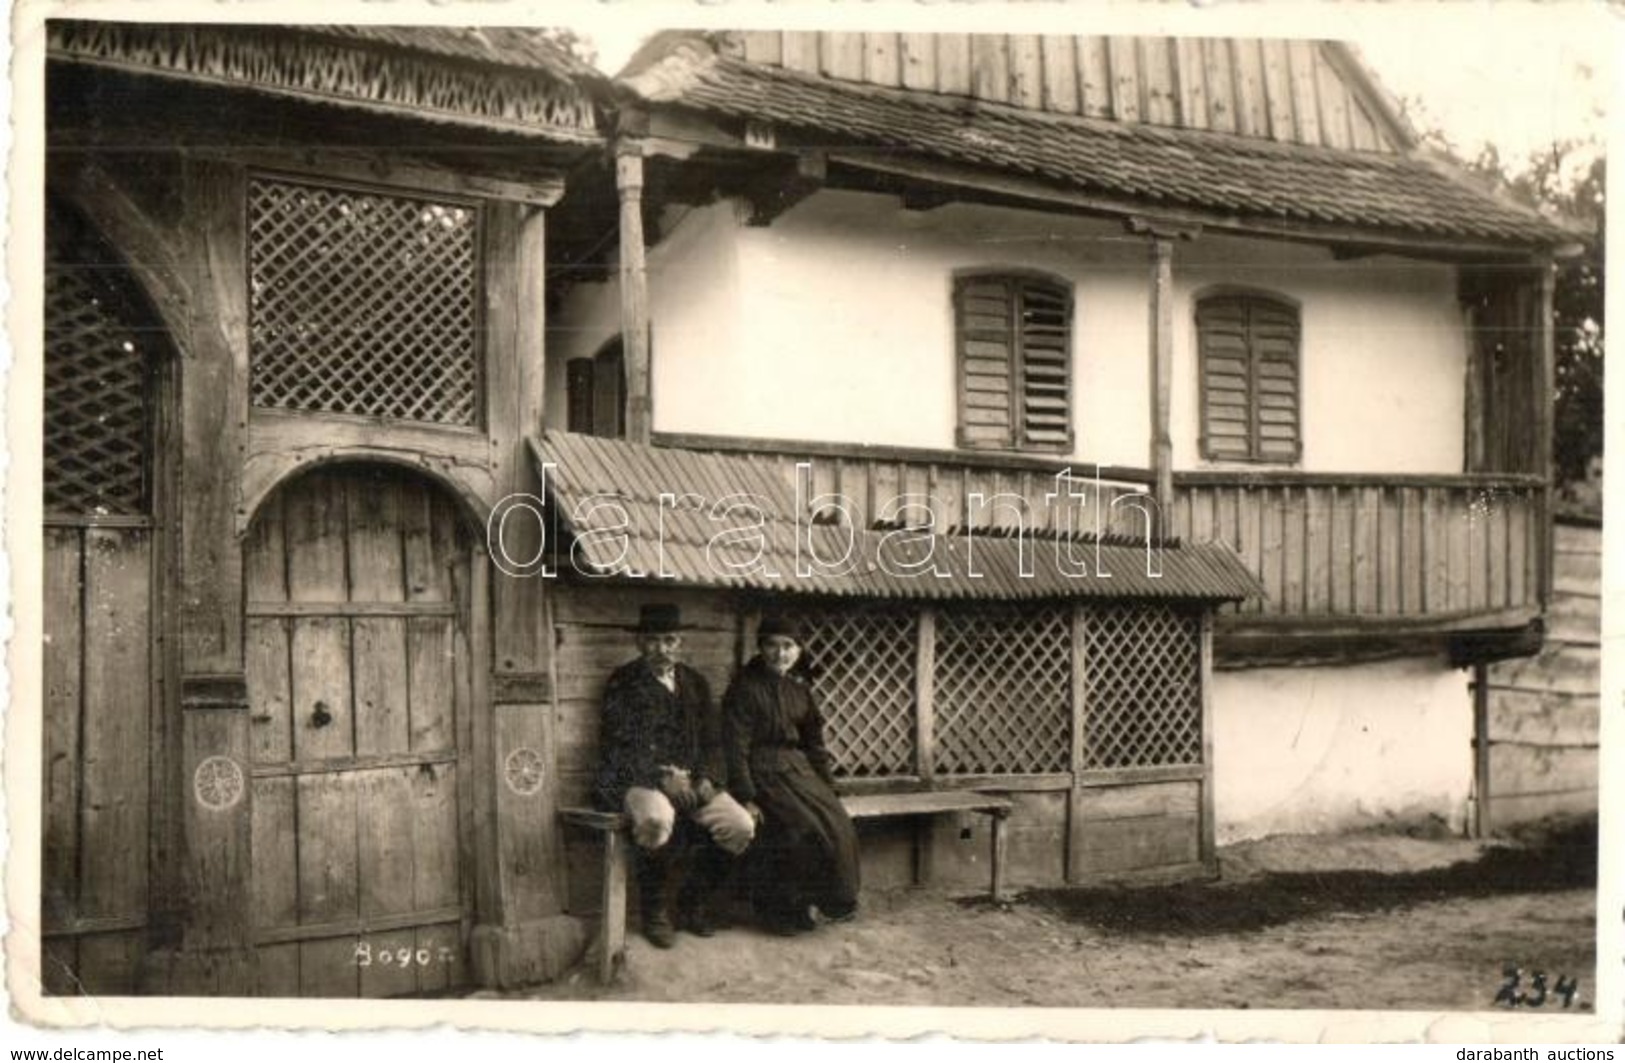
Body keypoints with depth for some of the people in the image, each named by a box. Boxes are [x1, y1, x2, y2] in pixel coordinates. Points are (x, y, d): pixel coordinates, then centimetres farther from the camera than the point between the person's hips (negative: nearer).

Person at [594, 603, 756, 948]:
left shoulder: (694, 683, 17)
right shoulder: (623, 683, 2)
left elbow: (712, 741, 15)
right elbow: (619, 746, -8)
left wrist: (706, 778, -6)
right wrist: (663, 778, -20)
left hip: (693, 781, 5)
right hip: (640, 780, -5)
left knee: (742, 826, -18)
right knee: (657, 819, -38)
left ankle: (693, 903, 4)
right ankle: (655, 910, -12)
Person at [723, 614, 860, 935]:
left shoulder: (799, 688, 13)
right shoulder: (745, 688, -7)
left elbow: (814, 741, 18)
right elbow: (736, 747, -11)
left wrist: (827, 787, 10)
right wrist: (746, 798, -18)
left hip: (797, 766, 6)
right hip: (763, 772, -6)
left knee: (838, 823, -12)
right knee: (805, 830, -23)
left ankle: (832, 901, 2)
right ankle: (785, 912, -8)